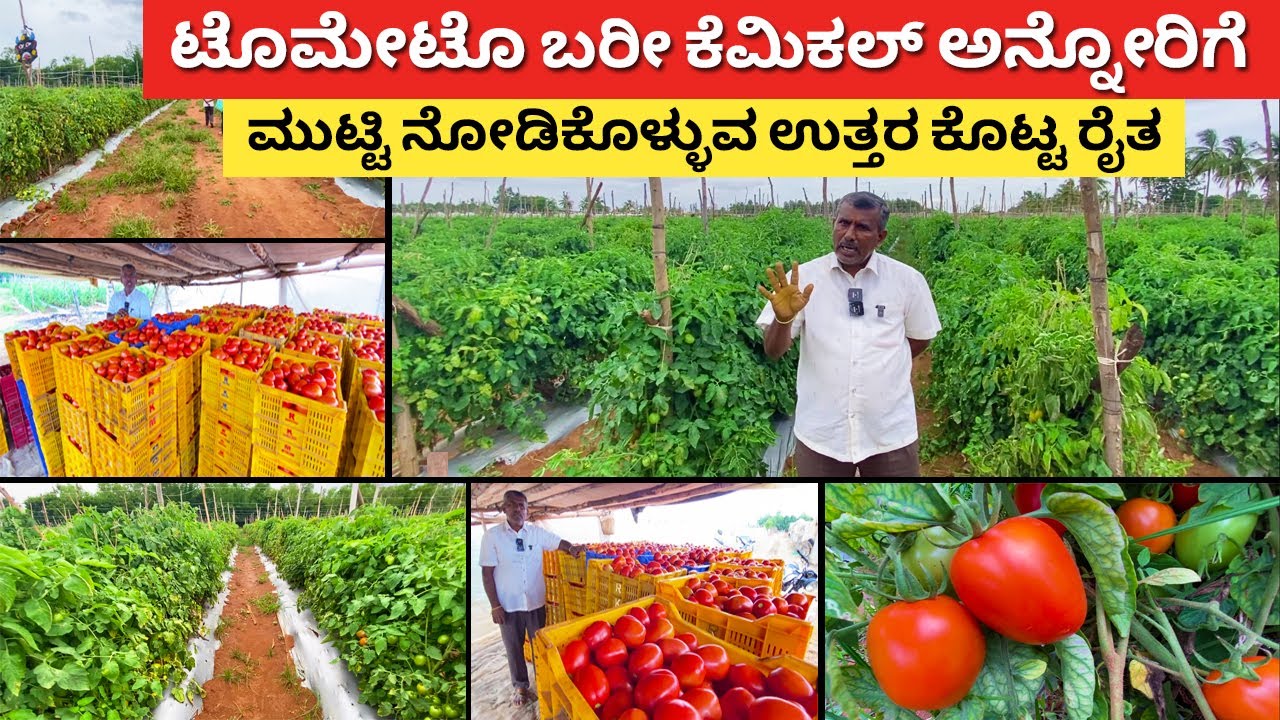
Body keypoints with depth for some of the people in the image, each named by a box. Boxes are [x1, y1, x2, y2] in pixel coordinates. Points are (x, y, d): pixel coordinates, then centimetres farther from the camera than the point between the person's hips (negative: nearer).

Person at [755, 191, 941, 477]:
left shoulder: (908, 280, -2)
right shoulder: (803, 278, -4)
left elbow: (921, 338, 14)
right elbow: (774, 352, -7)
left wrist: (885, 365, 4)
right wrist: (783, 318, -25)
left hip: (891, 433, 0)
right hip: (820, 435, 0)